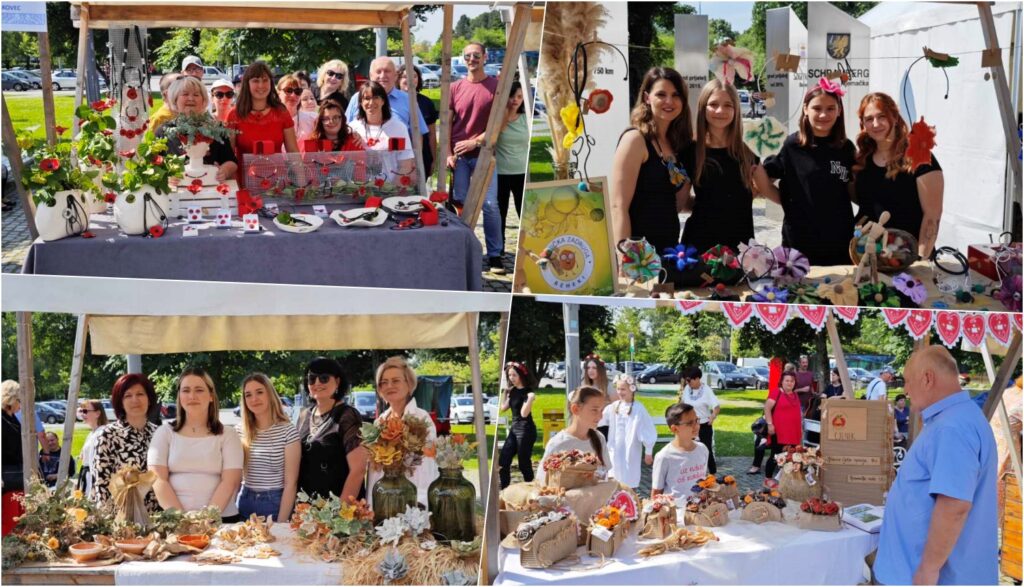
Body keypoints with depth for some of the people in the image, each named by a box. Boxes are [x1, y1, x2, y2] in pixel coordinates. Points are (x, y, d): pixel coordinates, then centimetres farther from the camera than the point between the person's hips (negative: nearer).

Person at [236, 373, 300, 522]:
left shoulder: (288, 431, -11)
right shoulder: (239, 431, 2)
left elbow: (291, 483, -11)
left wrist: (281, 522, -15)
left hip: (276, 504, -4)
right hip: (245, 503, 4)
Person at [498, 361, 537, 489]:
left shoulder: (527, 392, -13)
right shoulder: (513, 391, 10)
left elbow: (524, 413, -21)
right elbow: (503, 408, 19)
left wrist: (530, 400, -35)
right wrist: (504, 391, 16)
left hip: (526, 430, -8)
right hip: (514, 428, 8)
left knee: (524, 464, -5)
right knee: (503, 462, 4)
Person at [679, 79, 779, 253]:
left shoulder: (746, 153, 6)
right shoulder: (691, 152, -1)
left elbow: (770, 191, 14)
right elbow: (683, 202, 2)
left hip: (740, 242, 2)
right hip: (701, 243, -2)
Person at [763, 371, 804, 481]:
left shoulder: (795, 395, 17)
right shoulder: (776, 392, -7)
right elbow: (767, 408, -12)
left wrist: (801, 428, 23)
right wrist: (770, 424, -18)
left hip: (793, 432, 7)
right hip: (779, 431, -7)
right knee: (775, 455, -4)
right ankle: (768, 479, 3)